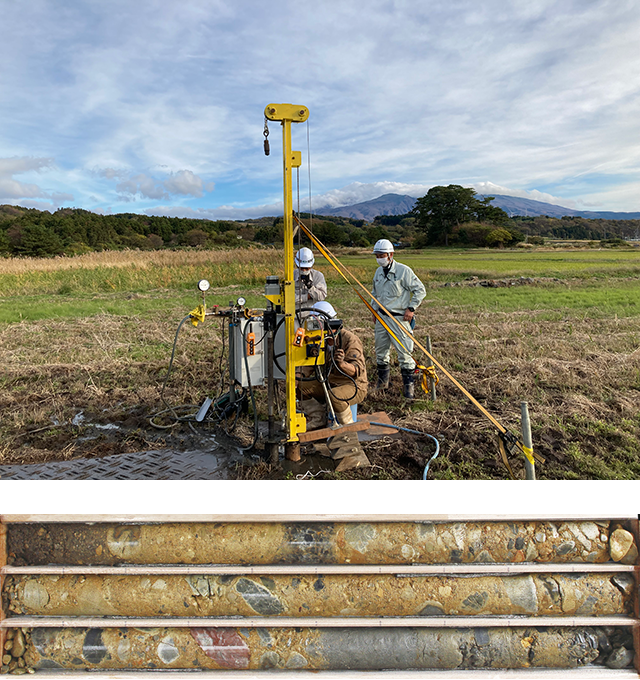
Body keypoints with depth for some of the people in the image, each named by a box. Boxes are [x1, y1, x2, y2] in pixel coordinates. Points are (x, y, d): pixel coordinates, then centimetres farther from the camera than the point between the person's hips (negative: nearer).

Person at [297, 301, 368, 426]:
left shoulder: (350, 339, -21)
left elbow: (357, 371, -29)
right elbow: (310, 363, 9)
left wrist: (341, 363, -50)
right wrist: (301, 375, -11)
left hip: (354, 386, -7)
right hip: (329, 383, 7)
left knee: (335, 395, -38)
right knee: (301, 385, -7)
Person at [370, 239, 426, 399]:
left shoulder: (404, 271, -11)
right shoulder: (378, 272, 10)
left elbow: (420, 290, -8)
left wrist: (411, 308, -12)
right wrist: (375, 310, 18)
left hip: (399, 318, -7)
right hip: (381, 317, 7)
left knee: (404, 352, -6)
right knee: (380, 351, 13)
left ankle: (408, 385, 6)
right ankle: (382, 381, 28)